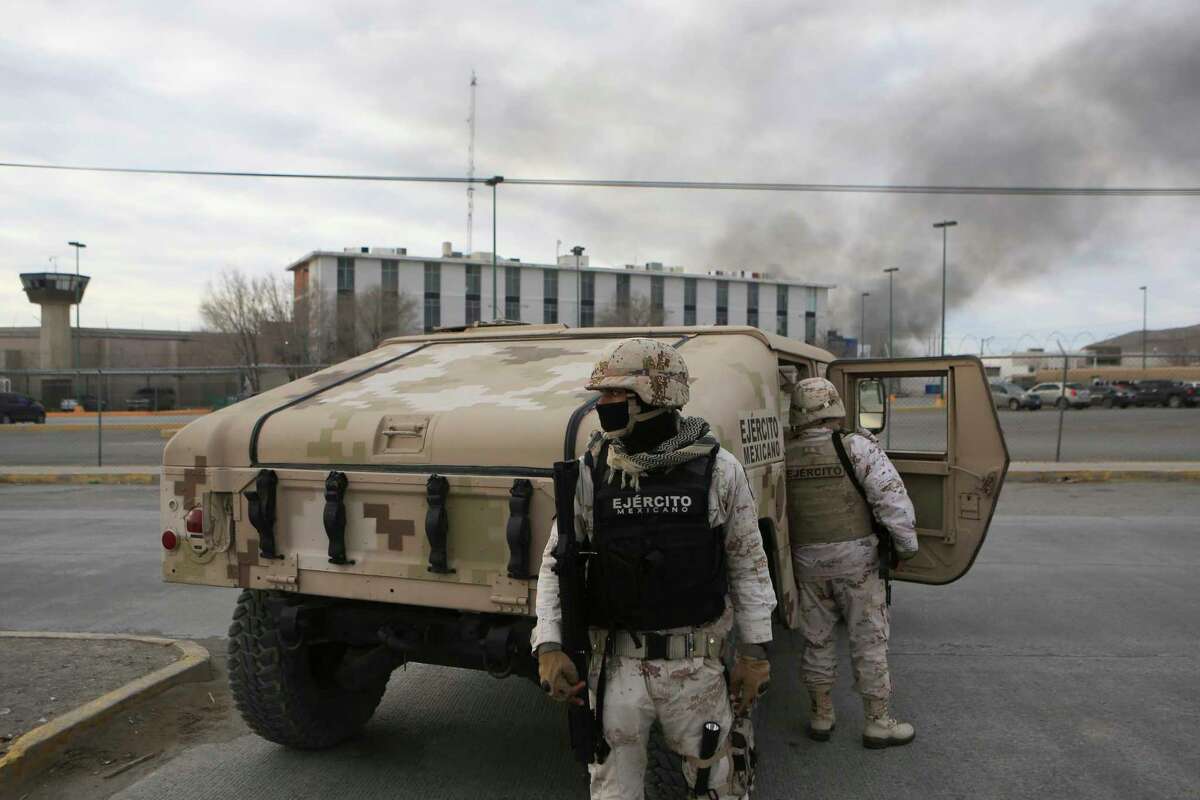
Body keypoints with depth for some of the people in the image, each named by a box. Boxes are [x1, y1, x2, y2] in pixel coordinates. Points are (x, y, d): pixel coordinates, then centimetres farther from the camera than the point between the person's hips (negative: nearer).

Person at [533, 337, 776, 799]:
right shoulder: (592, 472, -4)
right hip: (618, 664, 1)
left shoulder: (718, 469, -6)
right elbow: (556, 563, 2)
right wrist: (548, 647, -8)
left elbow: (748, 563, 2)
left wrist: (755, 651, 1)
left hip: (698, 665, -1)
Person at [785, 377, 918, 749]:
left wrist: (787, 556, 20)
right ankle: (878, 723, 20)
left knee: (817, 640, 16)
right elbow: (892, 498, -16)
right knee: (869, 642, 9)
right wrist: (906, 544, -4)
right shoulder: (856, 447, -13)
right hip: (857, 557, -3)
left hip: (807, 561, 3)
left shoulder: (784, 456, -2)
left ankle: (821, 717, 27)